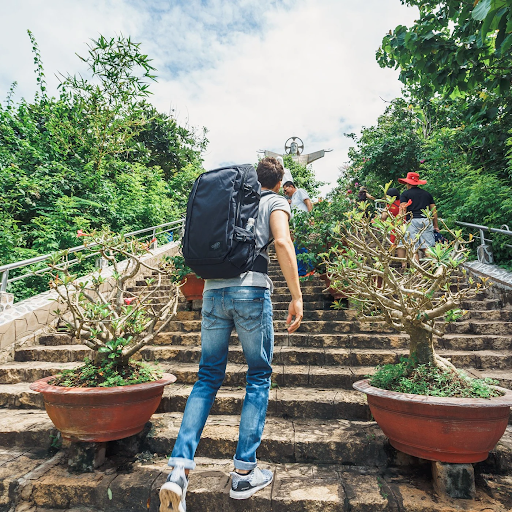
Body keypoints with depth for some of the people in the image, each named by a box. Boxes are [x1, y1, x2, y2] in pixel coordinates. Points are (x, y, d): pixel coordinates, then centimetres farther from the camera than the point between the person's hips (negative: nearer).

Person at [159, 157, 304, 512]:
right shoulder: (276, 201, 8)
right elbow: (282, 242, -10)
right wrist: (297, 296, -11)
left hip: (213, 291, 5)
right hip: (251, 291, -4)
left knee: (208, 379, 11)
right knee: (259, 377, 10)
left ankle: (180, 467, 2)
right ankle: (244, 473, 15)